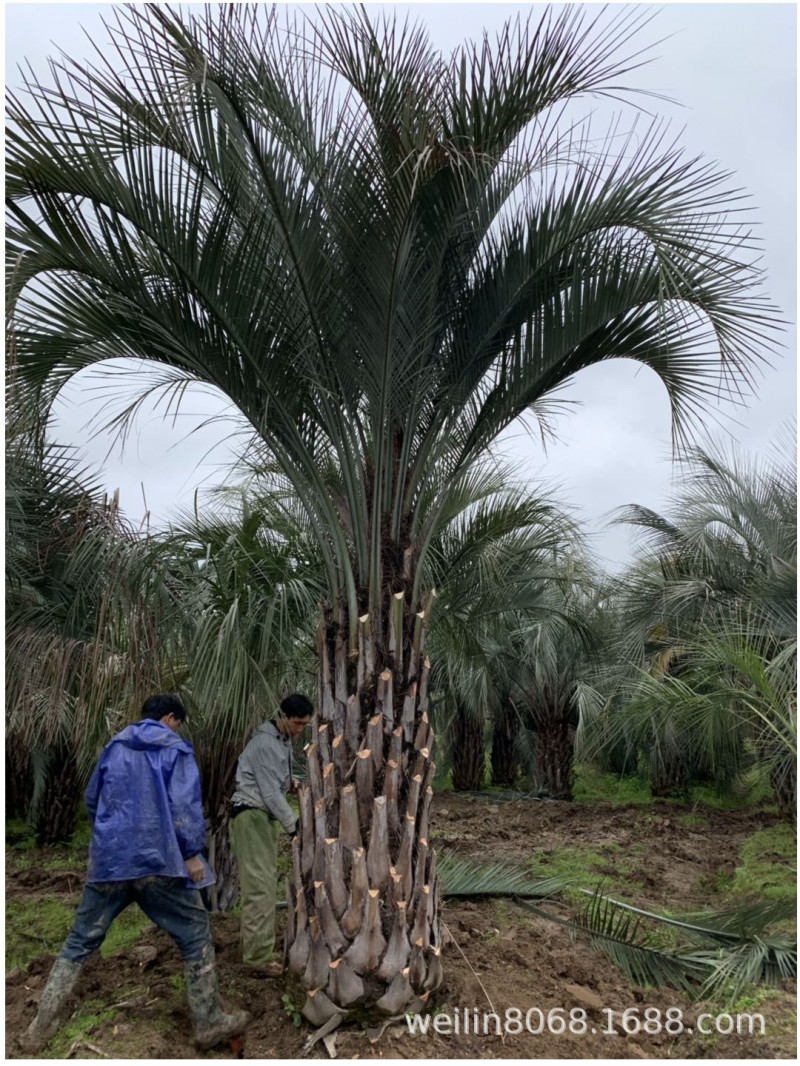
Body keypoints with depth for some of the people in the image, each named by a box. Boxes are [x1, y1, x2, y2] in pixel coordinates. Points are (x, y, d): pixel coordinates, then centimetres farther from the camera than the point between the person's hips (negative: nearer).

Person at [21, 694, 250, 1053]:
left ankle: (42, 1025, 19)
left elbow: (91, 800, 24)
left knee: (80, 941, 19)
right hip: (158, 860, -4)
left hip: (107, 859, 5)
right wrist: (193, 853, -7)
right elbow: (184, 804, -13)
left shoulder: (113, 747, 14)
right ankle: (209, 1023, 13)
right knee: (195, 935, 8)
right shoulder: (175, 749, -2)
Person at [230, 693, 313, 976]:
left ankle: (256, 948, 22)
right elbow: (270, 793, -21)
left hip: (265, 817, 10)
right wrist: (293, 825, -18)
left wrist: (290, 782, -1)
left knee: (265, 885, 13)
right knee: (260, 887, -10)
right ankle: (259, 957, -6)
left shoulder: (283, 740, 11)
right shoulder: (265, 744, -20)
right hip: (251, 817, -10)